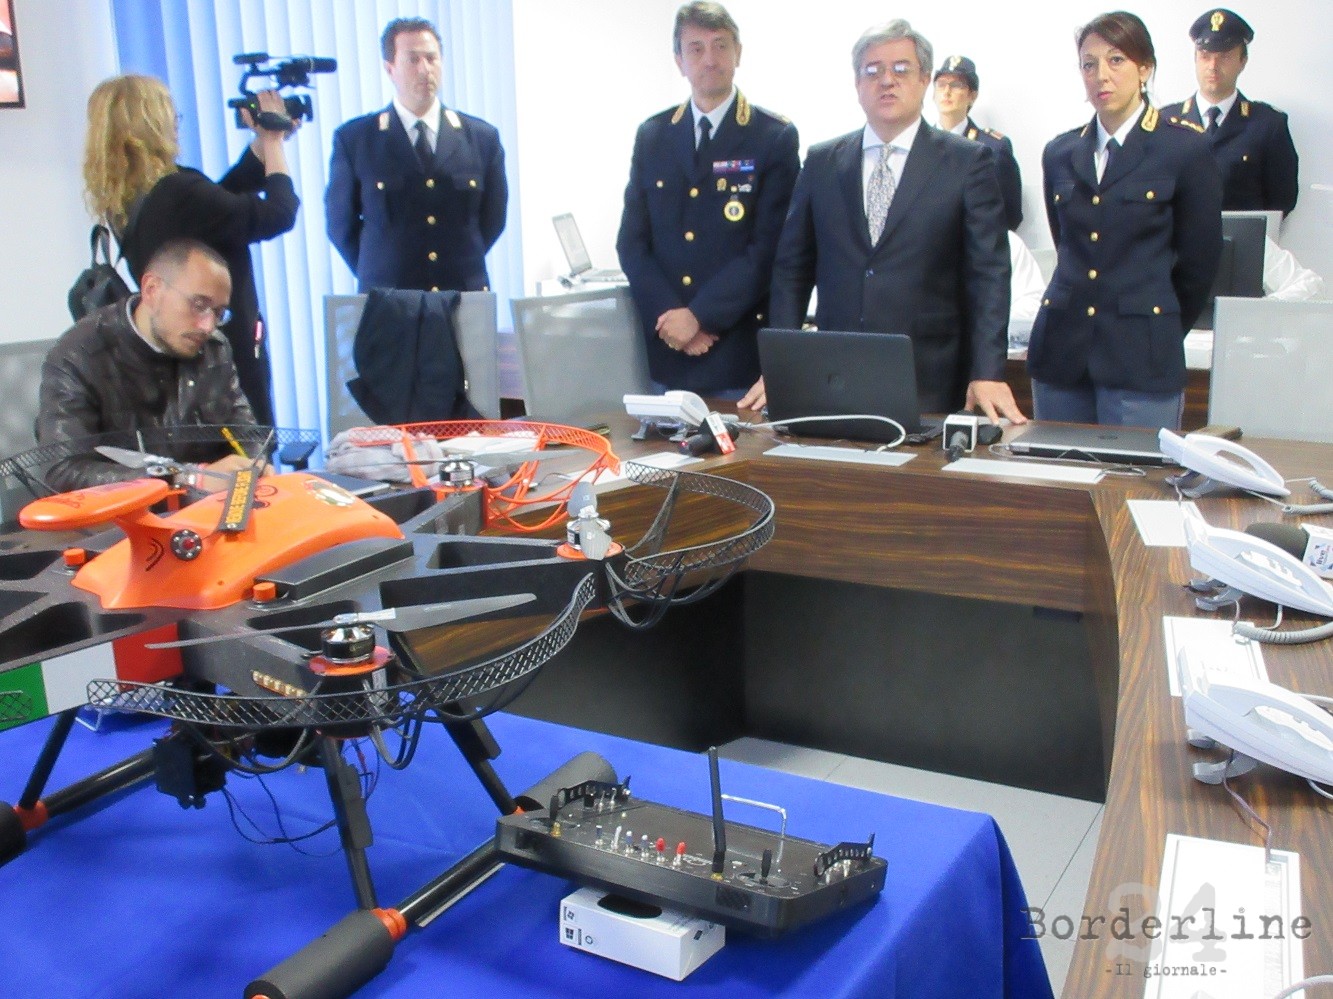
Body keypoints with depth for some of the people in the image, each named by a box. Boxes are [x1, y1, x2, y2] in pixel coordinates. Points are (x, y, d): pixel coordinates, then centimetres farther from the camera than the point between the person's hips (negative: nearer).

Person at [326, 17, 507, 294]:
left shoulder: (482, 137, 7)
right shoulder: (353, 139, 2)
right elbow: (341, 222, 8)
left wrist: (461, 269, 9)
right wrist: (376, 274, 5)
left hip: (466, 298, 2)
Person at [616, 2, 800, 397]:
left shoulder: (776, 137, -2)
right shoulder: (651, 136, 10)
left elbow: (769, 246, -9)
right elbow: (631, 240, 6)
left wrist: (699, 315, -14)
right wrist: (666, 314, -9)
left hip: (741, 349, -3)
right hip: (665, 347, 3)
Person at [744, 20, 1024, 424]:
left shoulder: (969, 162, 2)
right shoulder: (821, 163, 10)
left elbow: (988, 275, -3)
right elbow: (792, 268, 9)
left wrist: (987, 374, -13)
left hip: (930, 386, -2)